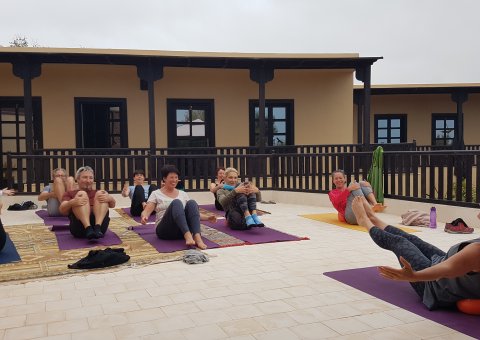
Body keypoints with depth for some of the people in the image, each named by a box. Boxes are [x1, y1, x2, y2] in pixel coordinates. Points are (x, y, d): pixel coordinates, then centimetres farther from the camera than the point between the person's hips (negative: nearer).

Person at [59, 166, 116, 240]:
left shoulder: (97, 193, 29)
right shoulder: (70, 194, 25)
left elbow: (112, 205, 9)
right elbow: (62, 210, 4)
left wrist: (109, 198, -16)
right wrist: (71, 203, -19)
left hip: (100, 223, 1)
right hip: (79, 226, -1)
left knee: (100, 193, -16)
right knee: (82, 194, -20)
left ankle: (97, 228, -37)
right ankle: (88, 229, -40)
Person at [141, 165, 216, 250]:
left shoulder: (183, 194, 19)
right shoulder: (156, 194, 9)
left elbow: (193, 210, 18)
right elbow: (146, 211, -3)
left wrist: (207, 217, 1)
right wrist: (144, 217, -27)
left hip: (183, 231, 3)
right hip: (166, 230, -3)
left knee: (192, 203, -25)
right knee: (176, 202, -31)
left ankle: (197, 237, -46)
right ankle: (188, 235, -53)